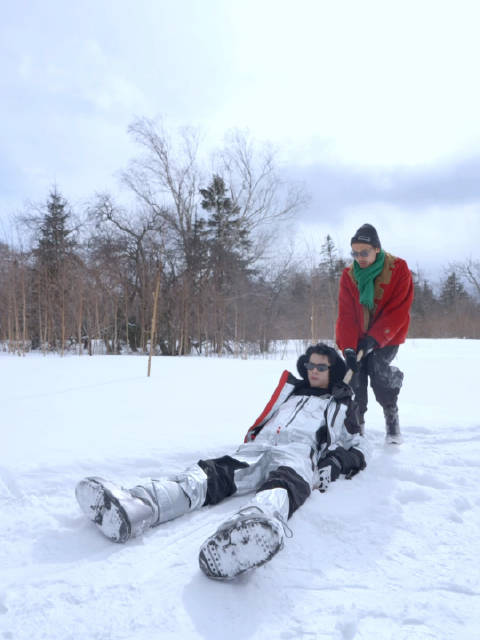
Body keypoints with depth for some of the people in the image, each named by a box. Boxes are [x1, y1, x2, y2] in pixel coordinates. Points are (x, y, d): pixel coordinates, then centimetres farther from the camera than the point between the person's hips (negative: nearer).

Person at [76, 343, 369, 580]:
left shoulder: (341, 405, 29)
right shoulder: (291, 390, 37)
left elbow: (360, 444, 21)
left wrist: (338, 462, -1)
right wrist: (251, 441, 14)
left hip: (297, 453, -3)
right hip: (255, 450, 4)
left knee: (283, 484, -42)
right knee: (211, 474, -27)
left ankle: (257, 524, -78)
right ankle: (132, 508, -53)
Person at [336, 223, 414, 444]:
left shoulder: (398, 269, -13)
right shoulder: (349, 275, -5)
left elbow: (399, 310, -16)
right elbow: (346, 315, -8)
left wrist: (375, 338, -24)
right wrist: (348, 347, -21)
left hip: (387, 336, -3)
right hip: (358, 337, 3)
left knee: (377, 366, -23)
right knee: (355, 374, -13)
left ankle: (392, 419, -1)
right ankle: (357, 423, 2)